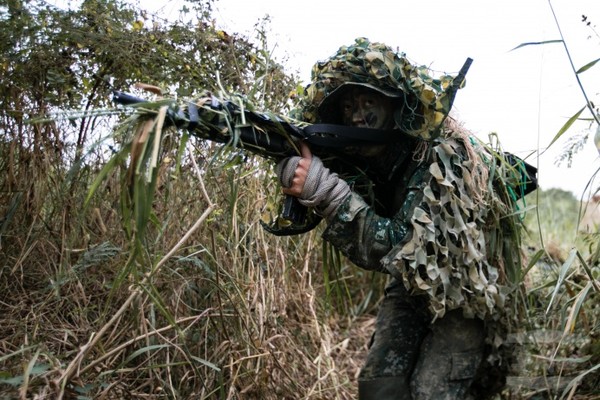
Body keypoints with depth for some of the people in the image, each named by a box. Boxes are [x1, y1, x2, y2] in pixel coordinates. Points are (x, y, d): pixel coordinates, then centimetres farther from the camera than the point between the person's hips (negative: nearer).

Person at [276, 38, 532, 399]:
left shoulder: (446, 156, -29)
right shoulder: (366, 157, -7)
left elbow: (398, 250, -36)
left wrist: (323, 190, -46)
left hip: (466, 293, -5)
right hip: (413, 288, 6)